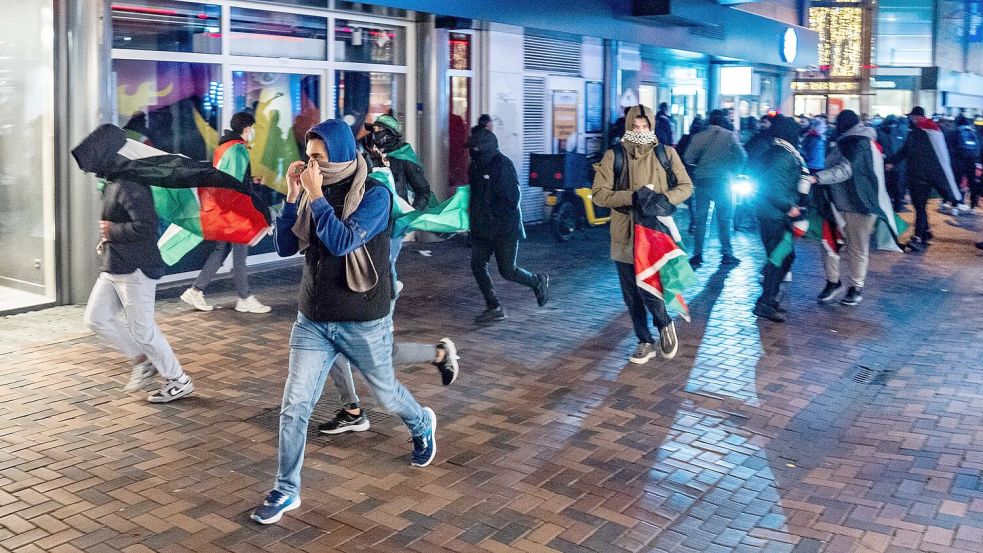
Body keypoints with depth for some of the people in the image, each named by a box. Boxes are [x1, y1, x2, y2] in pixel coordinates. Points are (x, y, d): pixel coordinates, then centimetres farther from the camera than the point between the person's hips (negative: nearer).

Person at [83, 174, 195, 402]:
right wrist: (107, 240, 12)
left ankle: (179, 381, 12)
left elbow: (145, 226, -30)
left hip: (134, 269, -10)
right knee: (96, 318, 11)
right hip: (113, 268, 10)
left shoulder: (130, 187, -20)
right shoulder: (112, 186, 12)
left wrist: (112, 231, -17)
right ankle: (143, 360, 22)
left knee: (142, 329, -2)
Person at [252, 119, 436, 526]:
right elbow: (285, 247, 2)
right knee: (294, 407, -1)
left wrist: (316, 196, -24)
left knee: (386, 393, 17)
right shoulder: (314, 192, 1)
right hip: (312, 322, 4)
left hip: (364, 323, -4)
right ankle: (285, 491, 13)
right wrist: (291, 198, -7)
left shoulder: (374, 194, -15)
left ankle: (422, 426, 50)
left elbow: (342, 242, -27)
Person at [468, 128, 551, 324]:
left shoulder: (503, 165, -18)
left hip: (505, 228, -8)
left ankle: (539, 281, 30)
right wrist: (471, 207, 7)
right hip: (482, 227, 8)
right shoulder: (476, 165, 6)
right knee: (477, 265, 1)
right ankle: (494, 308, 11)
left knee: (507, 271, 2)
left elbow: (512, 198, -20)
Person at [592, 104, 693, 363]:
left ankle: (665, 325, 19)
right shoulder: (614, 156, 1)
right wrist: (631, 197, -17)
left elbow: (686, 186, 9)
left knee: (649, 289, -13)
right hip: (625, 235, 2)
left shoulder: (666, 154, 4)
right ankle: (645, 342, 27)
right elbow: (599, 194, -4)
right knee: (632, 295, 9)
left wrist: (665, 198, -11)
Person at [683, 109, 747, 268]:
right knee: (724, 219, 8)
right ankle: (726, 254, 7)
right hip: (722, 181, -1)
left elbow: (688, 158, -4)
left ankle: (698, 254, 3)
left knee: (700, 219, 6)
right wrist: (733, 171, 9)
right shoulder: (729, 135, -1)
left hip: (701, 180, 1)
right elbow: (742, 156, -6)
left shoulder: (699, 137, 3)